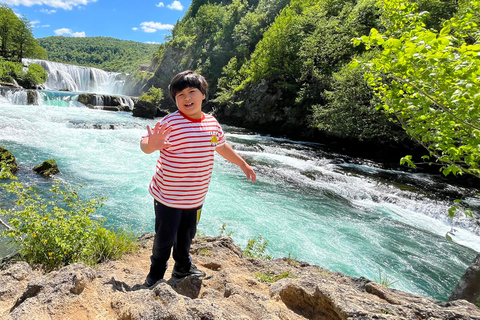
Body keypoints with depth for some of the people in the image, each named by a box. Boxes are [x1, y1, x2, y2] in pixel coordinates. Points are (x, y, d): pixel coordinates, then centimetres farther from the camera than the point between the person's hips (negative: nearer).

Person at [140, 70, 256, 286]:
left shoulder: (211, 123, 0)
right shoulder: (170, 123, -20)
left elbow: (222, 147, 16)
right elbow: (145, 145, -29)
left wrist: (243, 164, 24)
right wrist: (151, 144, -54)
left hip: (195, 198, 5)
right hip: (168, 197, -5)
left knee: (187, 236, 25)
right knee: (165, 239, 12)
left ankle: (183, 268, 50)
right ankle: (156, 273, 41)